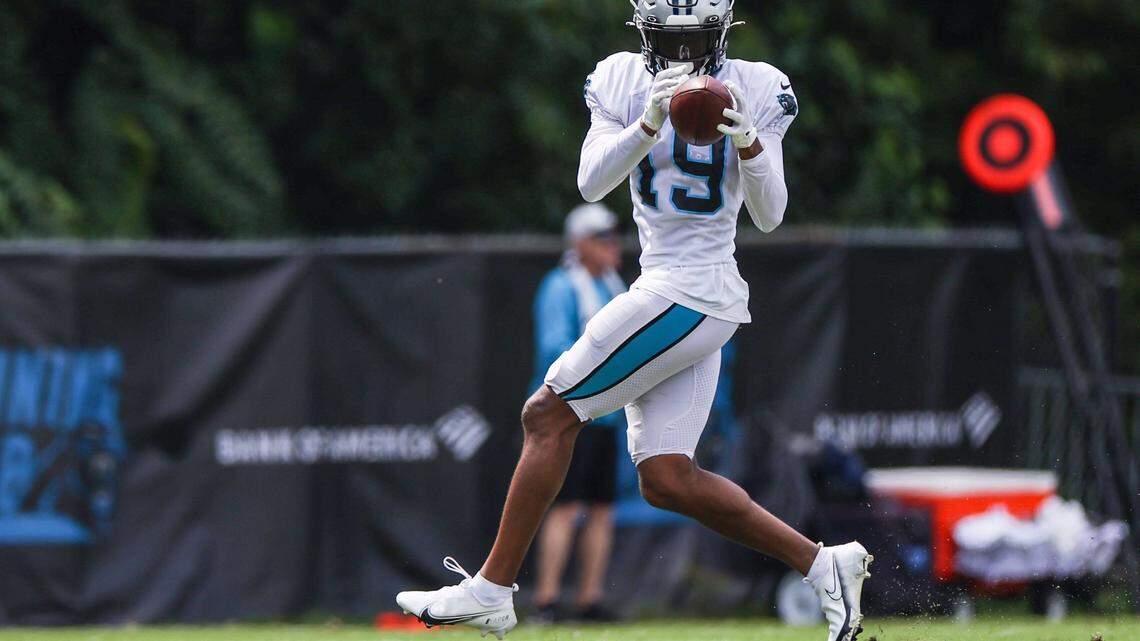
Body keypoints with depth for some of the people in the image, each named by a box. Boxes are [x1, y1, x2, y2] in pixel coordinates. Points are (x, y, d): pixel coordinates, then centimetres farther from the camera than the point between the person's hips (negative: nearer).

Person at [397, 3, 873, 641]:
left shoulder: (755, 90, -4)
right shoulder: (621, 81, 7)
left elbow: (769, 216, -6)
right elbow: (591, 182, -7)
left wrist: (748, 142, -24)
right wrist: (651, 121, -23)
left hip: (691, 294, -6)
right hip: (665, 291, 6)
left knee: (548, 414, -7)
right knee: (667, 481, 0)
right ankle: (824, 565, 7)